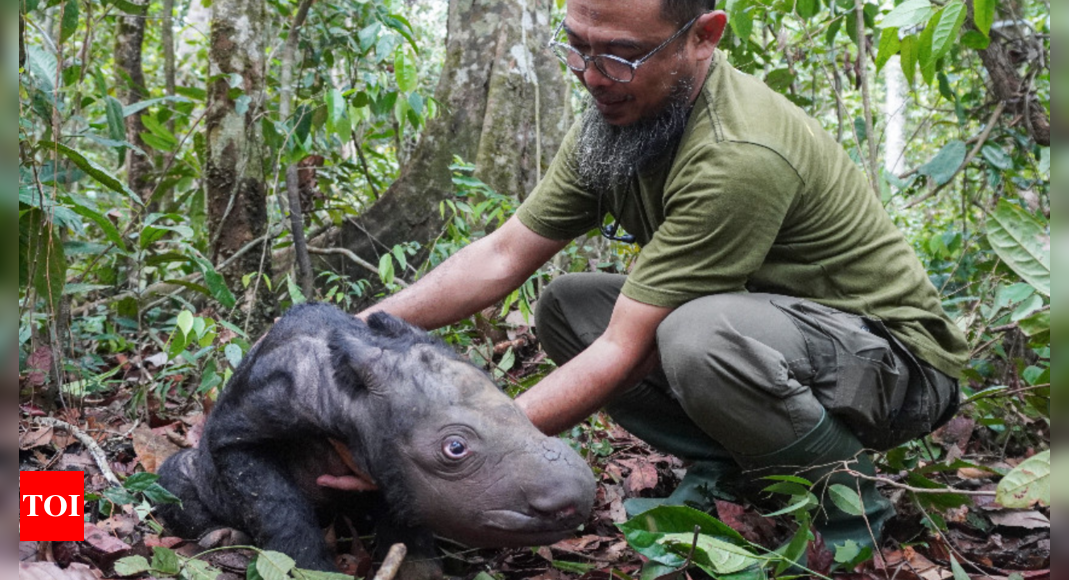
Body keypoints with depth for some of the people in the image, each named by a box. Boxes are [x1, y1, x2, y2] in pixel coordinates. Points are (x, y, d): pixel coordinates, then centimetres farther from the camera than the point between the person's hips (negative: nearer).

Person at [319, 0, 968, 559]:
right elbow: (502, 257, -4)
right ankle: (723, 468, 4)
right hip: (755, 325, 8)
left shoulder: (738, 156, -32)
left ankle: (852, 494, -8)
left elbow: (625, 352, -30)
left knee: (700, 335, -37)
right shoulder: (615, 117, -6)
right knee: (565, 306, -2)